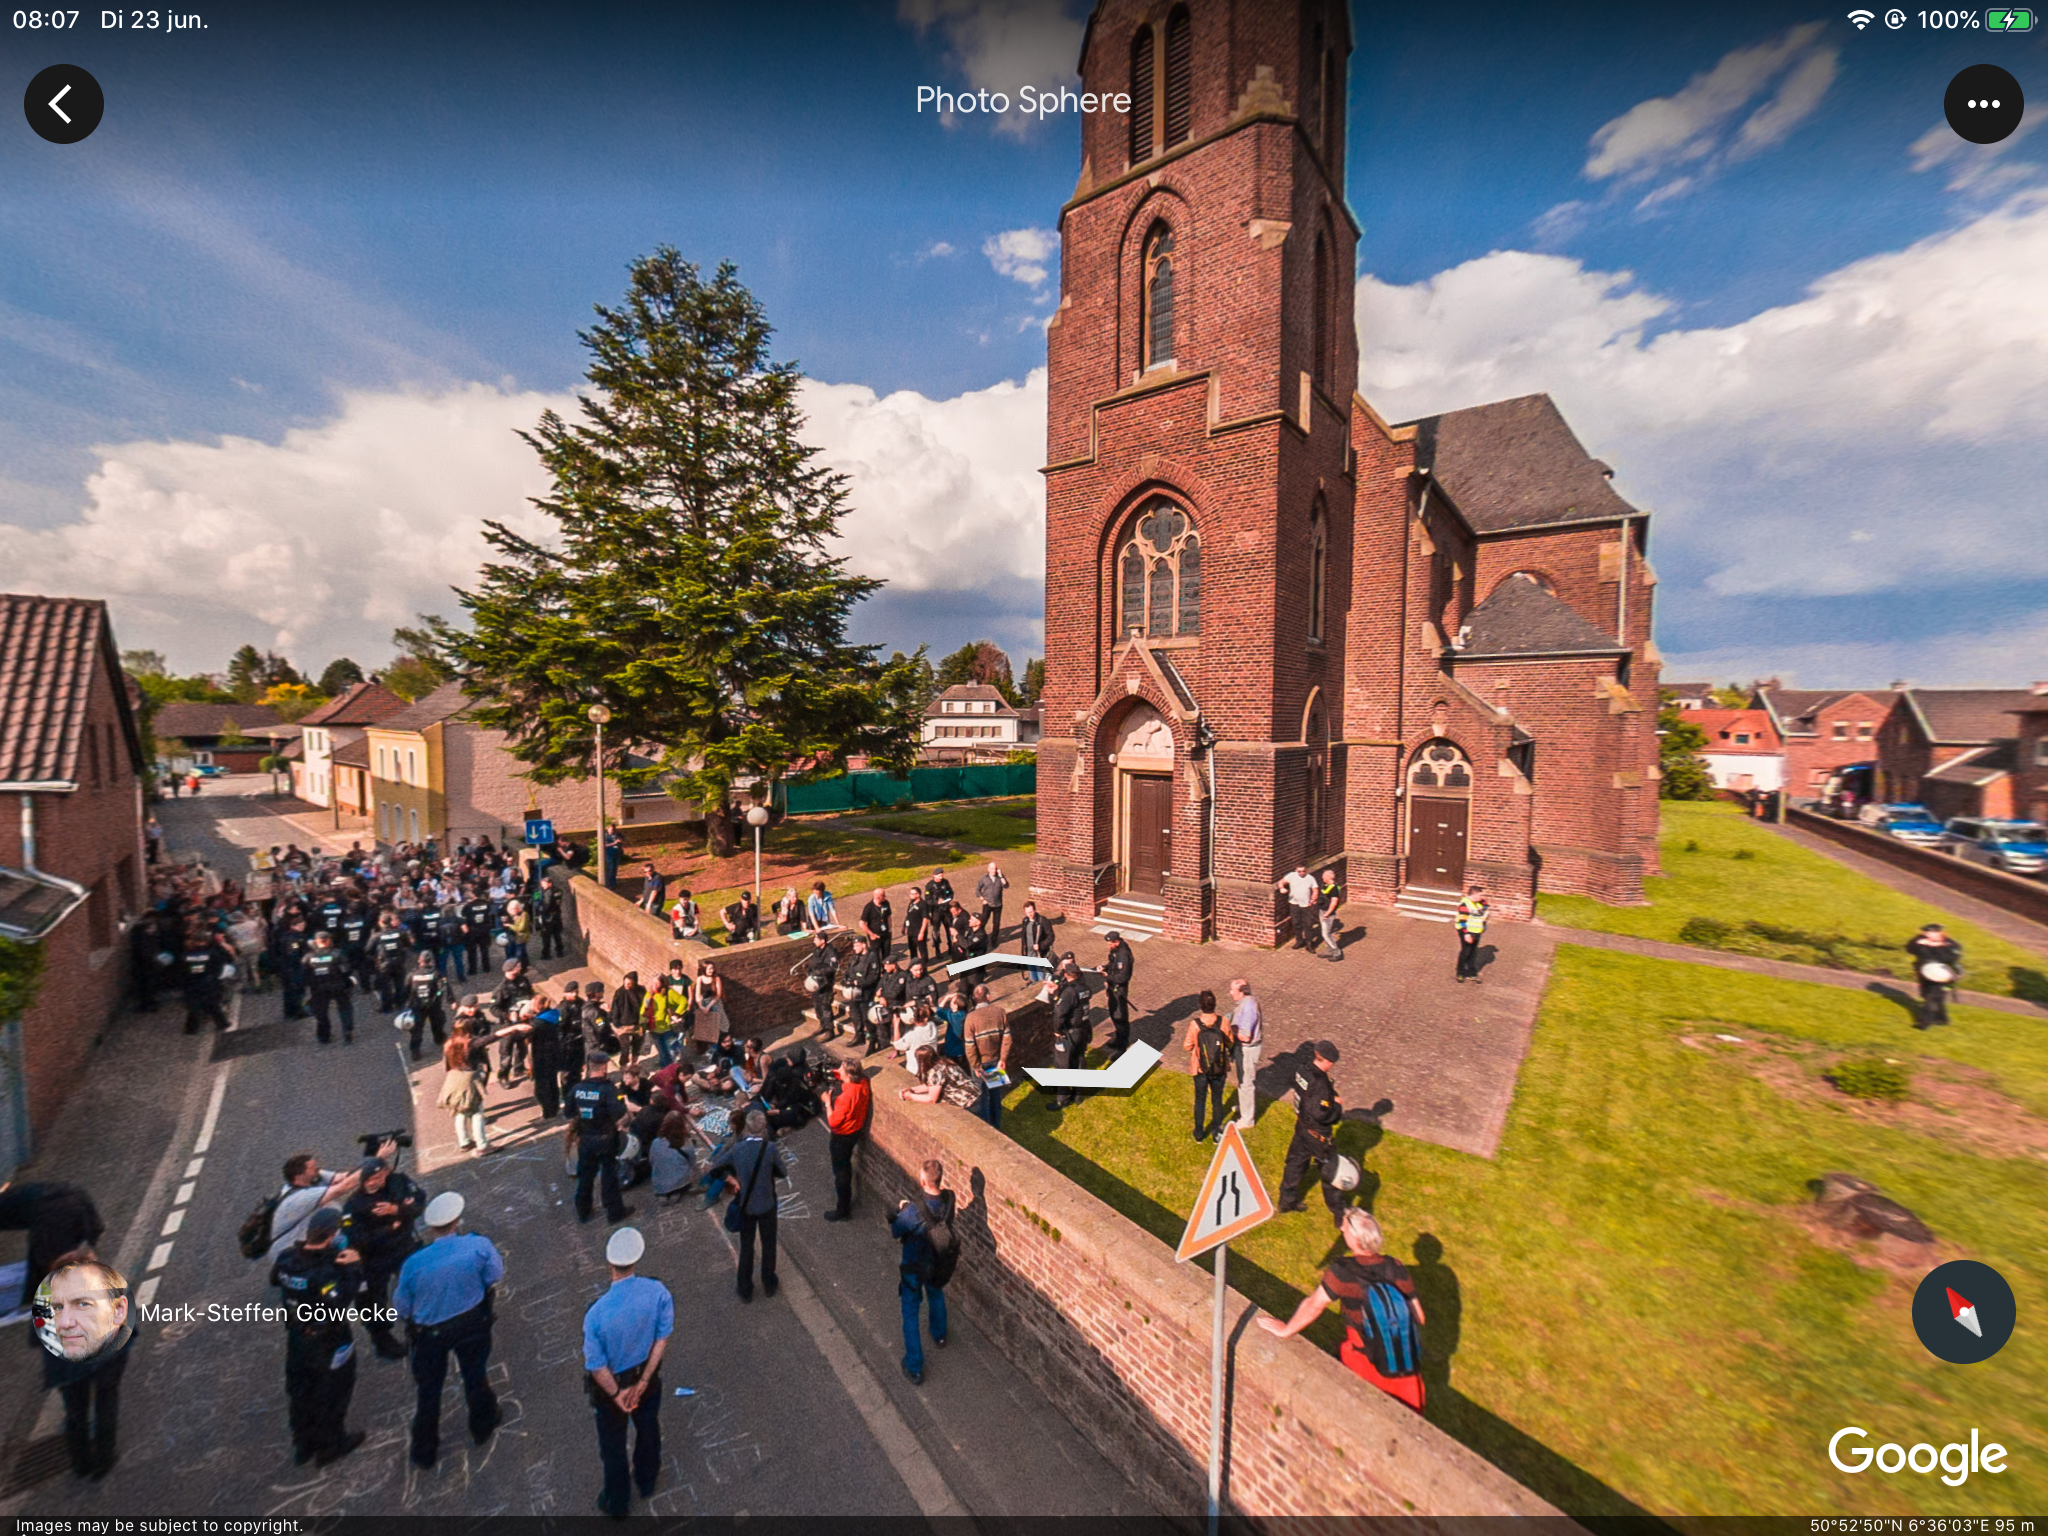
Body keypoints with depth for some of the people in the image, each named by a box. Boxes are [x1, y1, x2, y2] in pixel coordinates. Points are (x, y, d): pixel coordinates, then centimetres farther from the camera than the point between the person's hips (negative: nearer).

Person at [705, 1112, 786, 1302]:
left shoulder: (737, 1148, -15)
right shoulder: (770, 1148, -24)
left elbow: (714, 1168, -3)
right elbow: (783, 1173, -10)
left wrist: (730, 1178, 6)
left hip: (745, 1205, 2)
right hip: (766, 1204, -2)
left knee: (746, 1247, 22)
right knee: (768, 1245, 20)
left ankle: (745, 1291, 34)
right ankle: (769, 1285, 36)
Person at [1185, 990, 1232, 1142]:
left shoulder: (1194, 1024, -24)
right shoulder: (1222, 1021, -20)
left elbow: (1188, 1046, -12)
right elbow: (1230, 1042, -5)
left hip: (1200, 1068, -1)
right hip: (1219, 1068, 1)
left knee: (1200, 1100, 19)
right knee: (1217, 1100, 21)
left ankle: (1199, 1133, 33)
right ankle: (1217, 1133, 34)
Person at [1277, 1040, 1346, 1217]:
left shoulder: (1302, 1071, -8)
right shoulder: (1320, 1084, -33)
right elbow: (1322, 1114, -32)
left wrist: (1330, 1095, -5)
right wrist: (1338, 1105, -16)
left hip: (1302, 1126, 7)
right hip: (1318, 1134, -7)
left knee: (1296, 1162, 21)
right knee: (1329, 1170, 16)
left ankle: (1287, 1200, 37)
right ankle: (1337, 1208, 36)